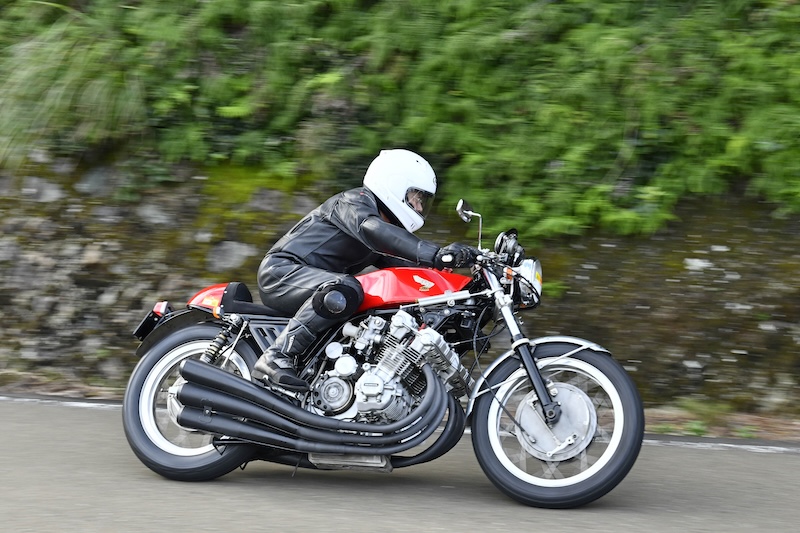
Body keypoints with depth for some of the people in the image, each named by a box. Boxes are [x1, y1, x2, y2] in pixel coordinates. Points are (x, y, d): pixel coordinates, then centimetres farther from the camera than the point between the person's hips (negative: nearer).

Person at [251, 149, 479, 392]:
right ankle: (275, 358, -39)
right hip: (282, 270, -10)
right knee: (345, 291, -37)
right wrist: (435, 255, -44)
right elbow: (371, 229, -34)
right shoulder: (356, 200, -11)